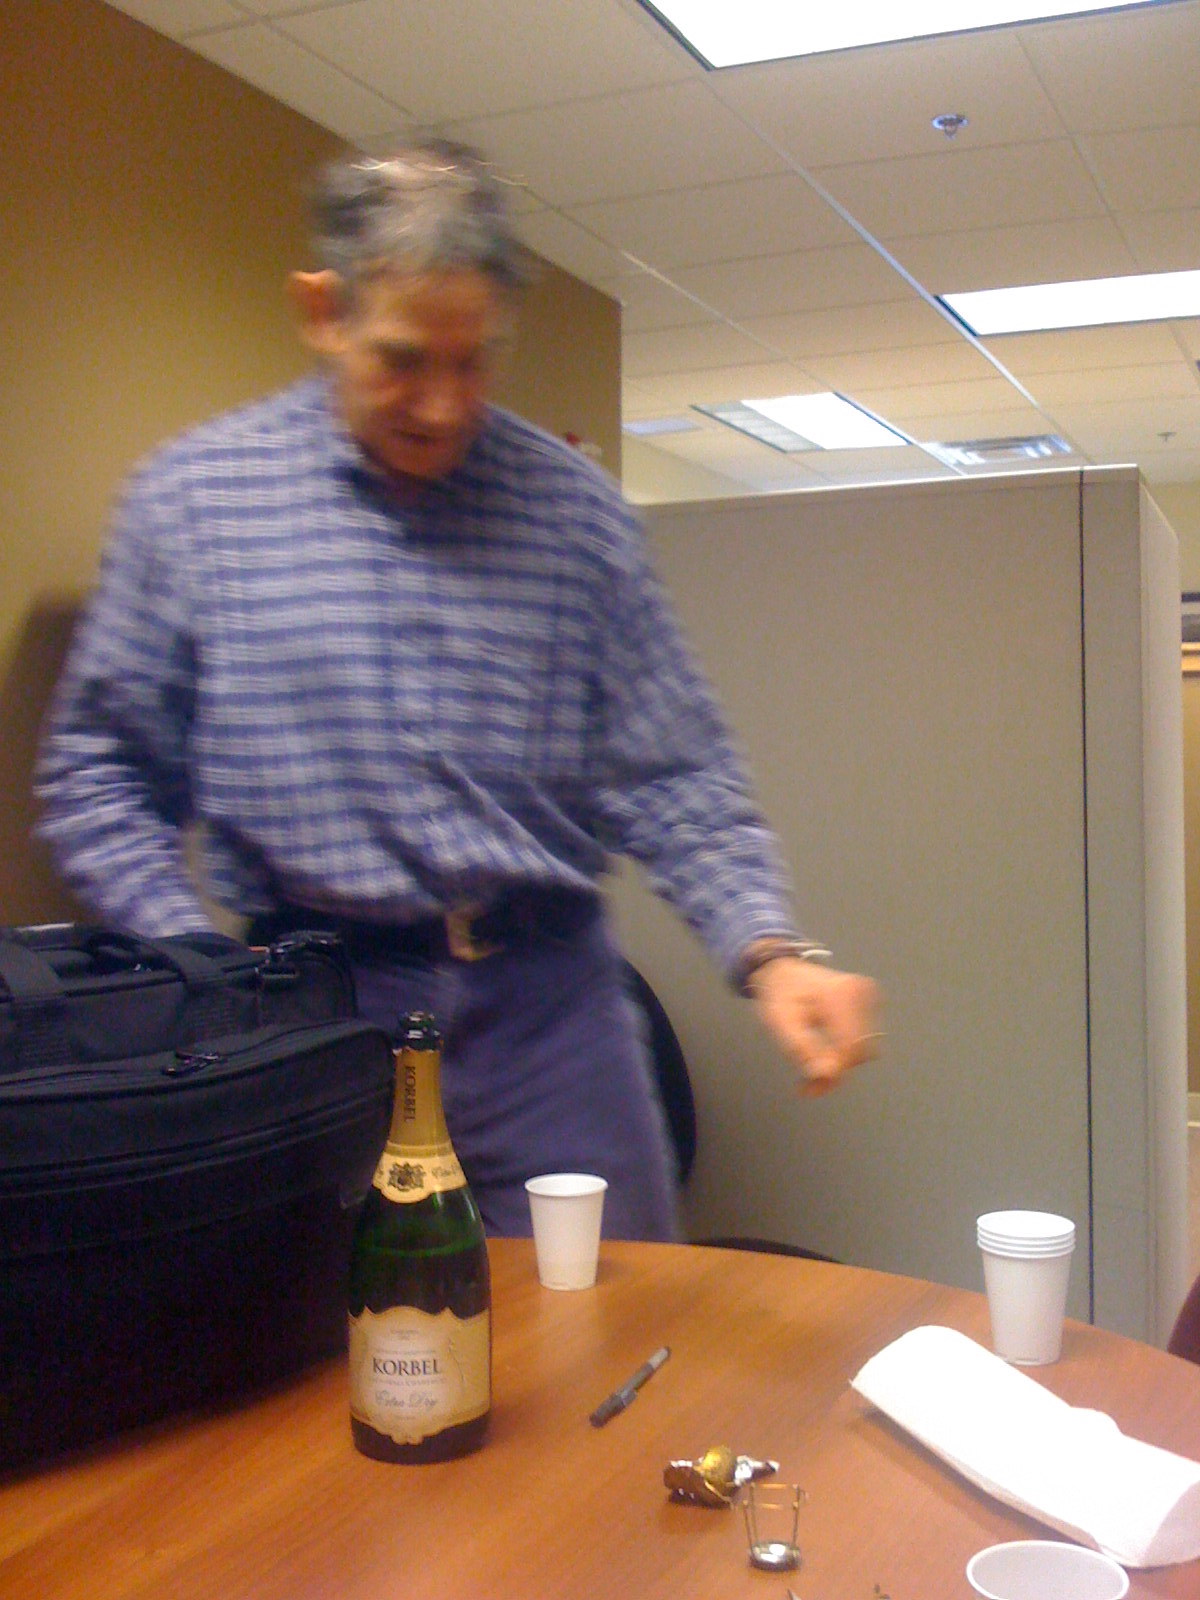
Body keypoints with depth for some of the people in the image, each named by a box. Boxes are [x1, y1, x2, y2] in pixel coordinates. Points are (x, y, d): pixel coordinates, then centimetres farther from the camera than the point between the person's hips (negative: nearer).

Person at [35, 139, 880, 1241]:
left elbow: (674, 779, 3)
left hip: (548, 1004, 1)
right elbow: (99, 778, 4)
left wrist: (769, 952, -12)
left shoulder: (576, 507, 4)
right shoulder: (190, 498, 1)